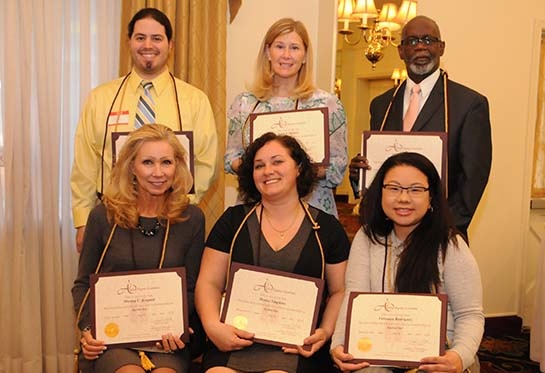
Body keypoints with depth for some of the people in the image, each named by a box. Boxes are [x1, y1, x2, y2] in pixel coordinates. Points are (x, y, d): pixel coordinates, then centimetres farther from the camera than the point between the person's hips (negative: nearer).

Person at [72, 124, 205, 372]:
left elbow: (192, 289, 8)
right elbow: (83, 284, 12)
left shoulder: (191, 219, 4)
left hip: (168, 338, 0)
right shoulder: (103, 216, 4)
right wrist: (87, 329, -5)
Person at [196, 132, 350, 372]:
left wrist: (326, 331, -6)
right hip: (235, 341, 1)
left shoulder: (326, 227, 9)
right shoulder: (233, 220, 11)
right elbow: (209, 283, 8)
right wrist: (213, 326, -10)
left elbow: (340, 291, 12)